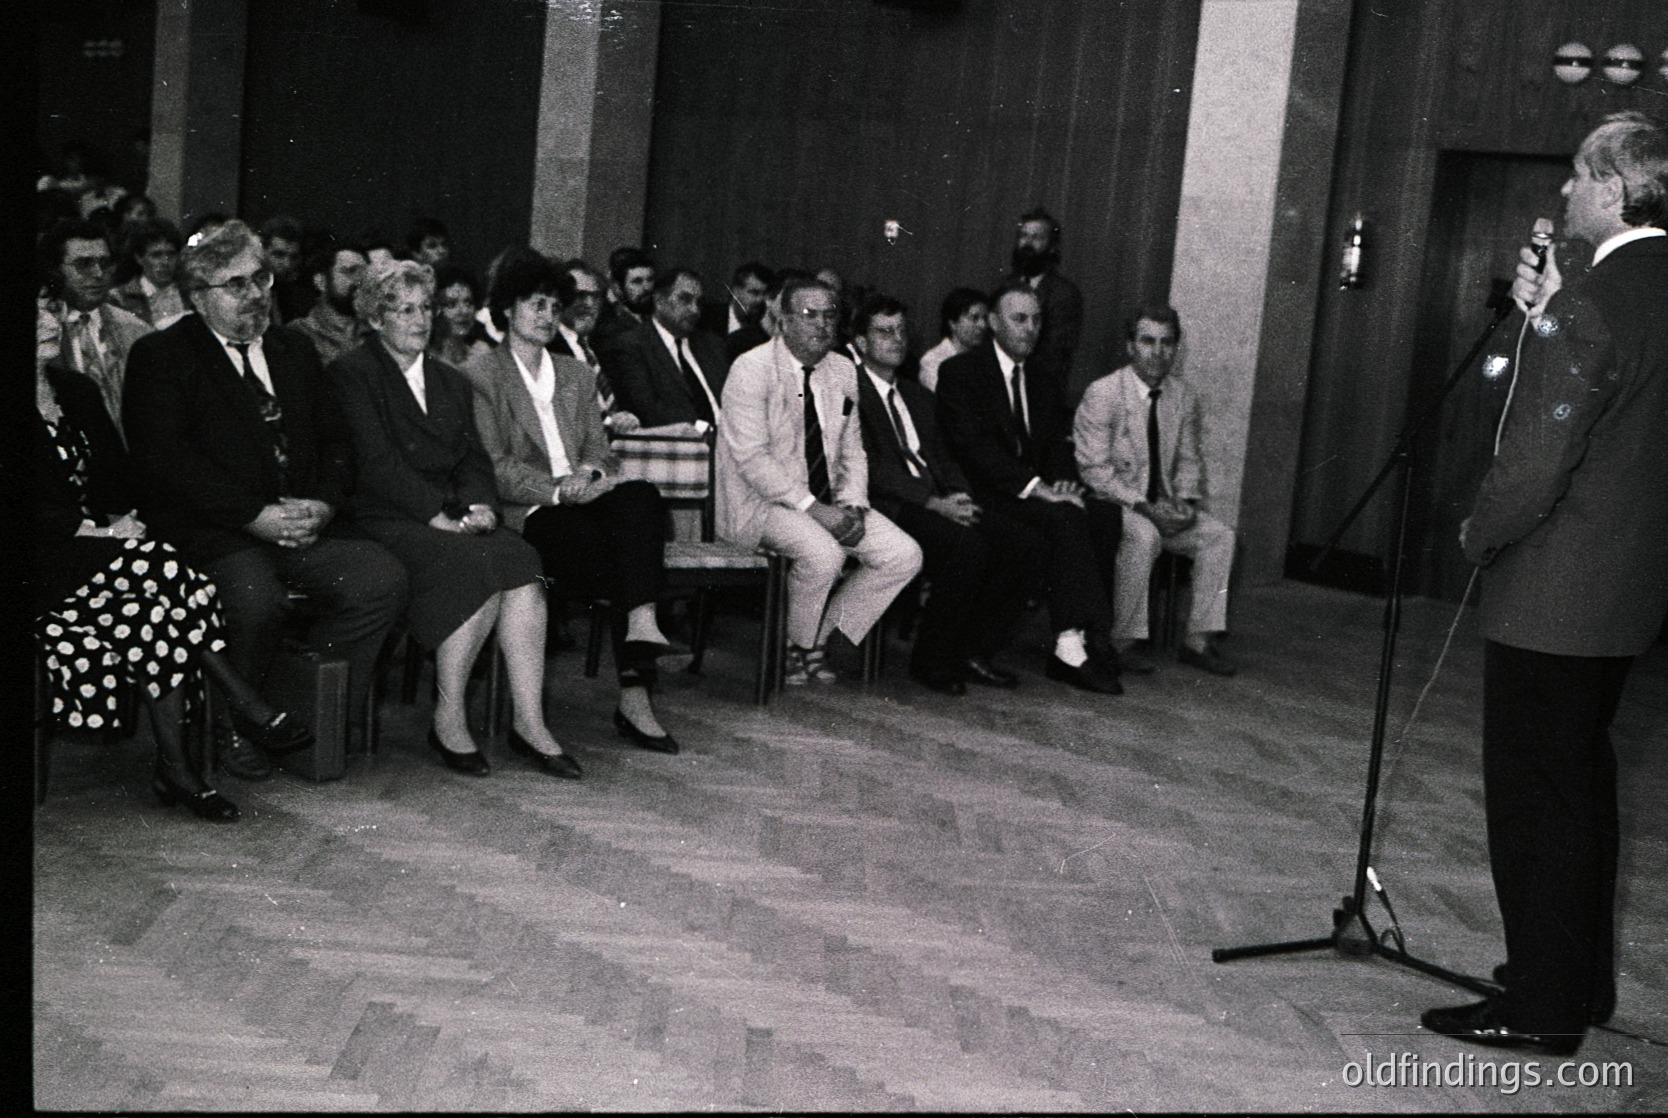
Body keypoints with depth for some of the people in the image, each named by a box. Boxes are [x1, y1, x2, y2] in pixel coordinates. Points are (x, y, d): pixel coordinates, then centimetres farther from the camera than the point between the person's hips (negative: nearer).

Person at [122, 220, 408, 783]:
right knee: (256, 598, -35)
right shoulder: (159, 356, 3)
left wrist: (323, 503, -5)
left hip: (304, 525, 5)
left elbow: (336, 441, 18)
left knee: (382, 578, -21)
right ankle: (236, 730, -7)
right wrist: (255, 516, -17)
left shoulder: (295, 353, 22)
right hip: (212, 533, -5)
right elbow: (163, 462, -9)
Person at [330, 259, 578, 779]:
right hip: (383, 519, -6)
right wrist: (437, 514, -17)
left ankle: (529, 721, -24)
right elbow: (376, 462, -9)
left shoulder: (452, 381, 25)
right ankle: (448, 720, -20)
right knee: (478, 563, -32)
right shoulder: (350, 374, 4)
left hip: (452, 518, 6)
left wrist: (475, 505, -7)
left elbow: (475, 459, 16)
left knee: (521, 563, -25)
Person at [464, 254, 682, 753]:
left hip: (583, 500, 5)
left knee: (642, 495, -32)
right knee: (628, 561, -31)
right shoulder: (481, 376, 6)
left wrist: (591, 472, -8)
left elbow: (599, 446, 18)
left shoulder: (577, 374, 25)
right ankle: (634, 696, -29)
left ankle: (641, 621, -41)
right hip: (527, 515, -5)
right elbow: (493, 468, -4)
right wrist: (557, 489, -17)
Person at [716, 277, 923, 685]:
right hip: (760, 502, -7)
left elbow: (852, 452, 14)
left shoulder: (843, 372, 10)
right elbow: (751, 458, -19)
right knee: (823, 554, -34)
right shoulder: (752, 369, -12)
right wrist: (813, 508, -24)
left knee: (905, 556, -8)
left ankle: (822, 637, 6)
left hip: (828, 503, 7)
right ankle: (795, 647, -6)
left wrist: (852, 505, -6)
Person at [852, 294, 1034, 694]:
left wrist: (958, 496, -3)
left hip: (938, 501, 7)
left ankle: (972, 651, -4)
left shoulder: (919, 396, 26)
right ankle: (930, 660, -14)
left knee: (1019, 540, -14)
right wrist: (934, 503, -18)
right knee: (967, 547, -31)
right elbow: (871, 467, -11)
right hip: (889, 508, -7)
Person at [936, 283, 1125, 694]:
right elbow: (971, 444, -14)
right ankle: (1072, 642, -33)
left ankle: (1092, 641, -24)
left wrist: (1064, 482, -9)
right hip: (986, 498, -6)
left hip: (1038, 494, 7)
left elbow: (1057, 446, 16)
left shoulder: (1043, 384, 22)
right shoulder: (960, 372, -1)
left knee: (1106, 513, -20)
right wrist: (1033, 486, -23)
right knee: (1064, 516, -31)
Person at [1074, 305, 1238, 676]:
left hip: (1162, 507, 6)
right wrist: (1144, 507, -24)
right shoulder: (1101, 394, -12)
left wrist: (1185, 500, -9)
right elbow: (1095, 469, -15)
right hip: (1109, 504, -6)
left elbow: (1189, 460, 13)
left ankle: (1198, 640, -8)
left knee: (1220, 535, -16)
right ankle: (1124, 641, -21)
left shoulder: (1185, 398, 7)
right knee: (1144, 535, -35)